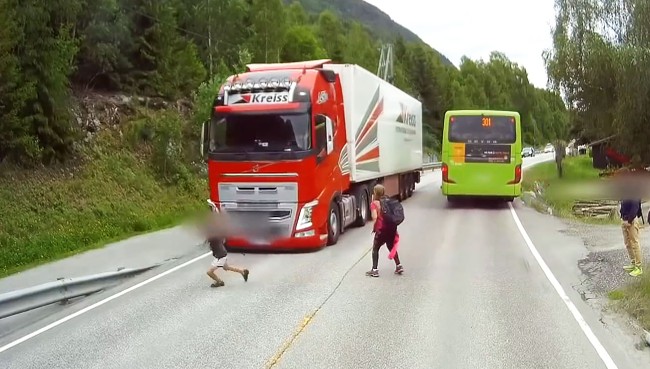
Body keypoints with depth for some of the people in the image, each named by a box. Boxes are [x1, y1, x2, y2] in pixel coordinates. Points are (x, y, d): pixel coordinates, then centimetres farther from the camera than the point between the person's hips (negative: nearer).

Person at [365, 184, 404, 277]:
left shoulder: (374, 203, -6)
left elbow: (375, 217, -19)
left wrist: (374, 227, -3)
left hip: (382, 229, -5)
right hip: (392, 228, 5)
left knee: (375, 249, 10)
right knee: (391, 247, 25)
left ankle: (375, 270, 6)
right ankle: (399, 266, 22)